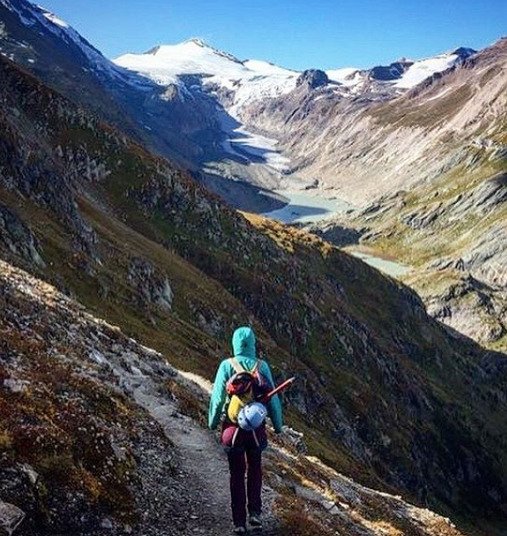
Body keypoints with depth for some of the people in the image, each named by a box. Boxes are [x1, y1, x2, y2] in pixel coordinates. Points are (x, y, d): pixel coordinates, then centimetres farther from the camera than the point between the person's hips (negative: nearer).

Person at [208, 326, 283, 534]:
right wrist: (278, 424, 10)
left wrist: (212, 421, 8)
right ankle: (255, 512, 15)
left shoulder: (226, 365, -10)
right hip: (256, 427, 1)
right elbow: (272, 398, -3)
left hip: (233, 426, -1)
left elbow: (217, 397, -7)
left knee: (237, 473, 11)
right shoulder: (262, 366, -6)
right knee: (255, 469, 23)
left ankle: (239, 522, 14)